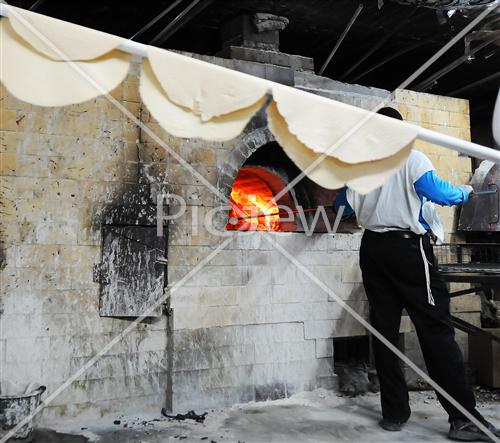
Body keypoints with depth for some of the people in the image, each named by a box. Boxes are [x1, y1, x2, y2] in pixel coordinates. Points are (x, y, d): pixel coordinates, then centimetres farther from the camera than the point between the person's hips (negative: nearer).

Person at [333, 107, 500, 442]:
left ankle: (394, 413, 10)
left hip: (373, 250, 5)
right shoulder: (411, 158, -3)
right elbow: (438, 192, -12)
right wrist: (465, 193, 9)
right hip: (408, 248, -5)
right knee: (436, 329, -4)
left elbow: (343, 206, 17)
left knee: (384, 329, 7)